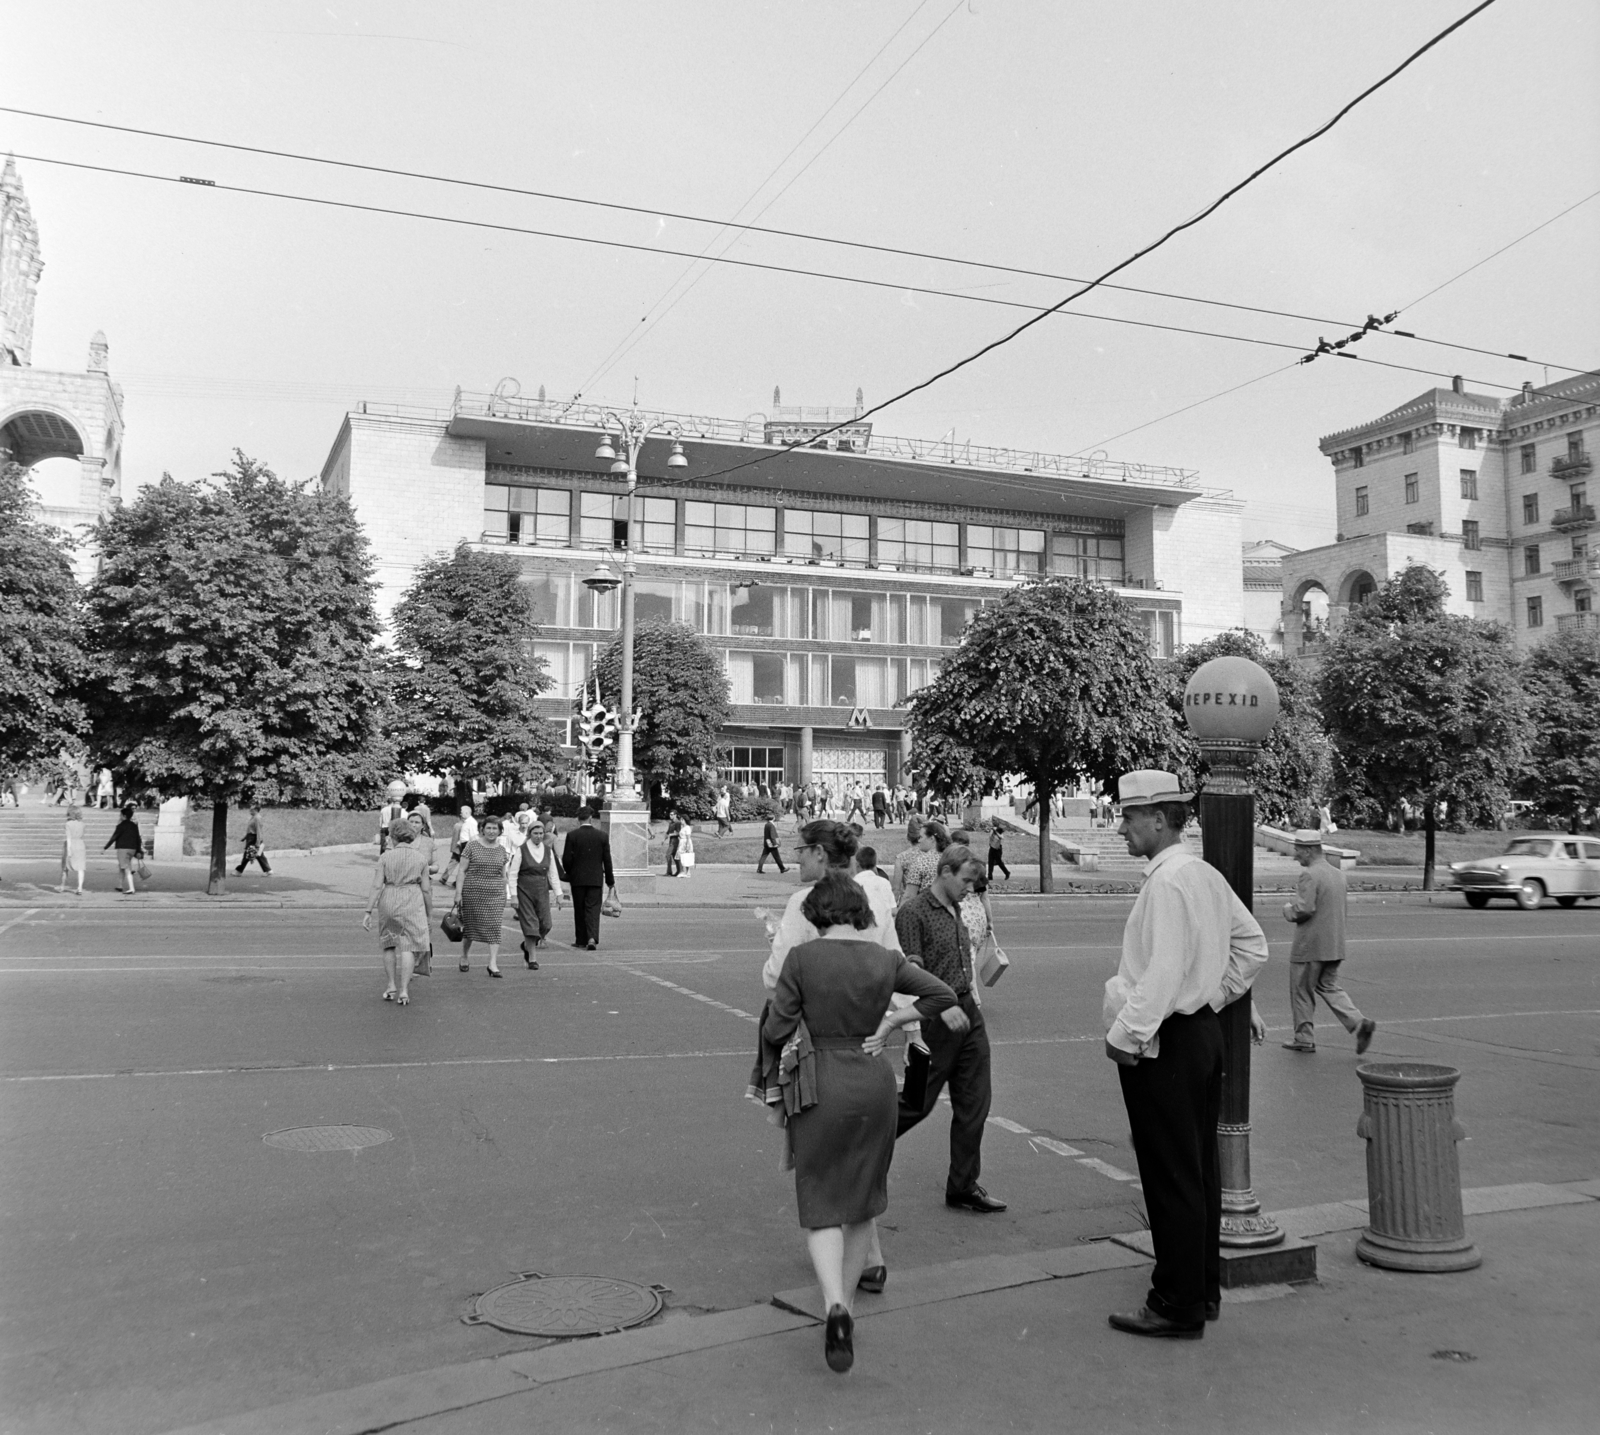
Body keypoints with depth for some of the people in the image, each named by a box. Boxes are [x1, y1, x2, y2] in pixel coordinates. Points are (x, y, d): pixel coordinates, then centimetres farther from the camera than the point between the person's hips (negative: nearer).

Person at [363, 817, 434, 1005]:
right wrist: (430, 915, 9)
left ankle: (391, 987, 19)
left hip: (388, 903, 1)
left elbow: (377, 886, -6)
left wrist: (368, 912, -4)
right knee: (408, 947, 1)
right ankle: (403, 991, -6)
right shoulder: (421, 858, 0)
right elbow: (425, 890, 1)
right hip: (412, 904, -1)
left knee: (389, 944, 19)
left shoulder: (385, 857, -1)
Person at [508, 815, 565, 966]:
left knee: (545, 925, -2)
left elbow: (553, 874, 11)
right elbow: (512, 874, -5)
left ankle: (527, 945, 25)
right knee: (530, 924, -5)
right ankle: (532, 959, 5)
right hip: (525, 891, -4)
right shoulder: (521, 850, -6)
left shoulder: (548, 850, 6)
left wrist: (558, 894, 6)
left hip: (542, 891, 4)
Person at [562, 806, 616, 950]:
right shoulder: (602, 836, -2)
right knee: (593, 908, 1)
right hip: (595, 879, 0)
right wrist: (610, 881, 9)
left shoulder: (572, 835, -6)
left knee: (579, 910, 11)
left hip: (577, 878, 0)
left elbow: (566, 859, -6)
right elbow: (607, 860, 1)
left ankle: (581, 940, 16)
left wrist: (569, 874, 13)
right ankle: (592, 938, -17)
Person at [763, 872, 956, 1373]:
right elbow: (944, 995, 2)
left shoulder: (803, 958, -11)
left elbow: (775, 1032, -10)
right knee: (863, 1201, 19)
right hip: (875, 1080, 3)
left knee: (821, 1203, 6)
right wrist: (892, 1020, 6)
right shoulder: (885, 960, -1)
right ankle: (847, 1300, 29)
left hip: (819, 1082, -3)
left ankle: (835, 1305, -13)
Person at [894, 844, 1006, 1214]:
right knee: (917, 1102, 1)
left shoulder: (955, 910, 13)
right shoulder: (913, 912, -13)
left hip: (969, 1013, 8)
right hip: (937, 1019, -8)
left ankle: (963, 1186, 19)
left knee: (973, 1104, 9)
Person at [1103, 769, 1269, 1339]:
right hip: (1203, 1031, 10)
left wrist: (1126, 1035, -20)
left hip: (1163, 1045, -10)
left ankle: (1177, 1308, 8)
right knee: (1199, 1171, 17)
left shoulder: (1167, 881, -19)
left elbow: (1164, 971, -26)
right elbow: (1253, 943, 18)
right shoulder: (1206, 875, 11)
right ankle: (1203, 1290, 29)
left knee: (1172, 1180, -1)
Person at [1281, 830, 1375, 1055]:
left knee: (1302, 991, 7)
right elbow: (1341, 906, 18)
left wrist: (1288, 909, -4)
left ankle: (1304, 1039, 15)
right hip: (1335, 945, 8)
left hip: (1310, 946, -8)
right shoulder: (1337, 873, 10)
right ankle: (1358, 1023, 0)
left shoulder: (1309, 874, -18)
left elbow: (1304, 909, -25)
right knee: (1329, 987, 17)